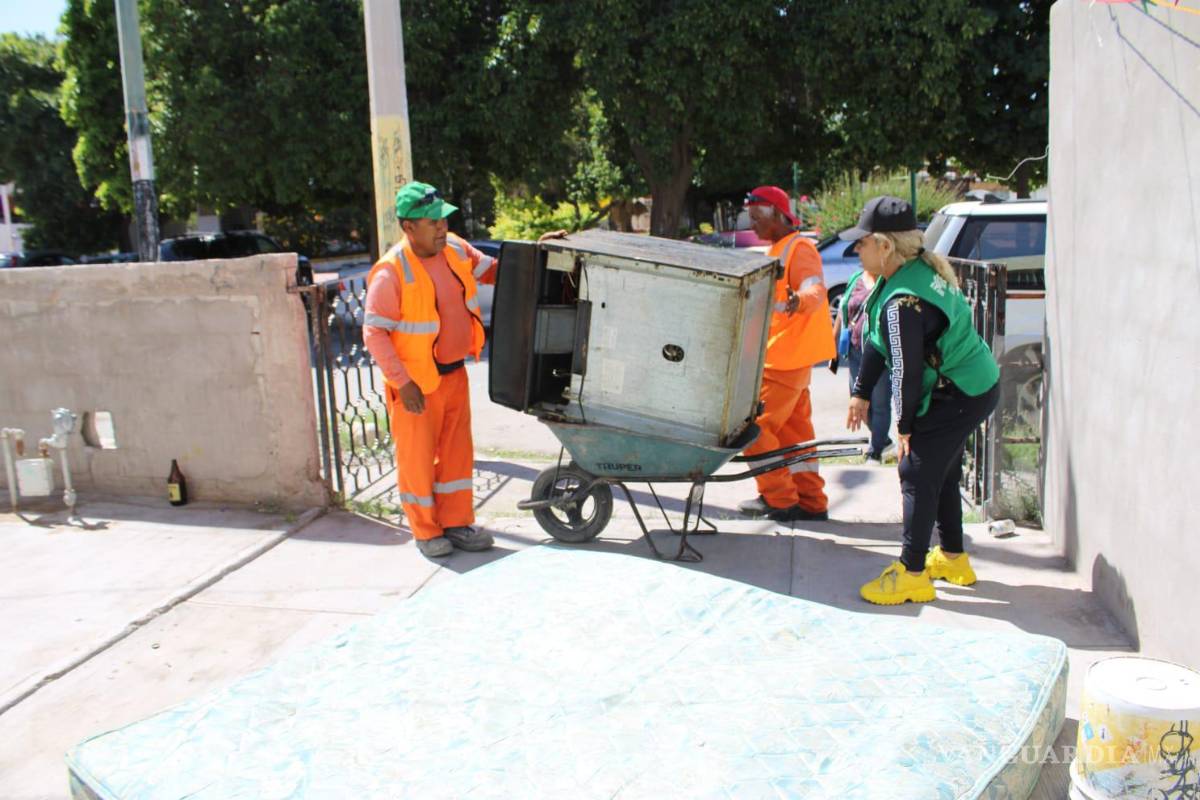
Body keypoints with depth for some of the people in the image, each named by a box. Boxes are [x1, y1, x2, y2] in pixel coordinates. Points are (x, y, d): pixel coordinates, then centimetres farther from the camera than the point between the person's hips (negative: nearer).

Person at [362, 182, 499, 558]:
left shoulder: (455, 249, 0)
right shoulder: (391, 272, -20)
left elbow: (492, 270, 16)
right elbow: (374, 333, -19)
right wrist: (403, 382, -22)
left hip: (454, 373, 7)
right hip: (416, 382, -6)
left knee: (457, 451, 13)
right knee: (418, 457, 7)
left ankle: (456, 524, 27)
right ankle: (425, 532, 22)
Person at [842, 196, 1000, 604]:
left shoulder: (902, 302, -29)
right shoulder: (917, 268, 4)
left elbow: (906, 370, -22)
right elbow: (877, 342, 10)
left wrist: (904, 424, -10)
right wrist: (862, 392, 14)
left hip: (959, 397, -10)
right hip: (975, 384, 10)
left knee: (917, 473, -4)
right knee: (941, 470, 20)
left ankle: (912, 574, 6)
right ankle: (952, 559, 35)